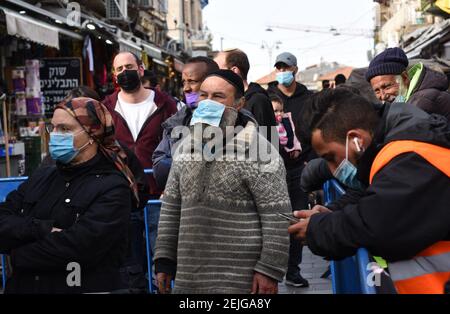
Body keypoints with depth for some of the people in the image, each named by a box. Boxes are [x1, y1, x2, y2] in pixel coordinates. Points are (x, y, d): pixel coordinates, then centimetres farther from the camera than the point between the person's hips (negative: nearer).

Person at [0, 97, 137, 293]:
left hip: (83, 287, -5)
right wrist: (41, 228, -20)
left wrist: (18, 254, -12)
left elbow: (79, 247, -24)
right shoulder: (41, 177, 7)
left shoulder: (112, 188, -12)